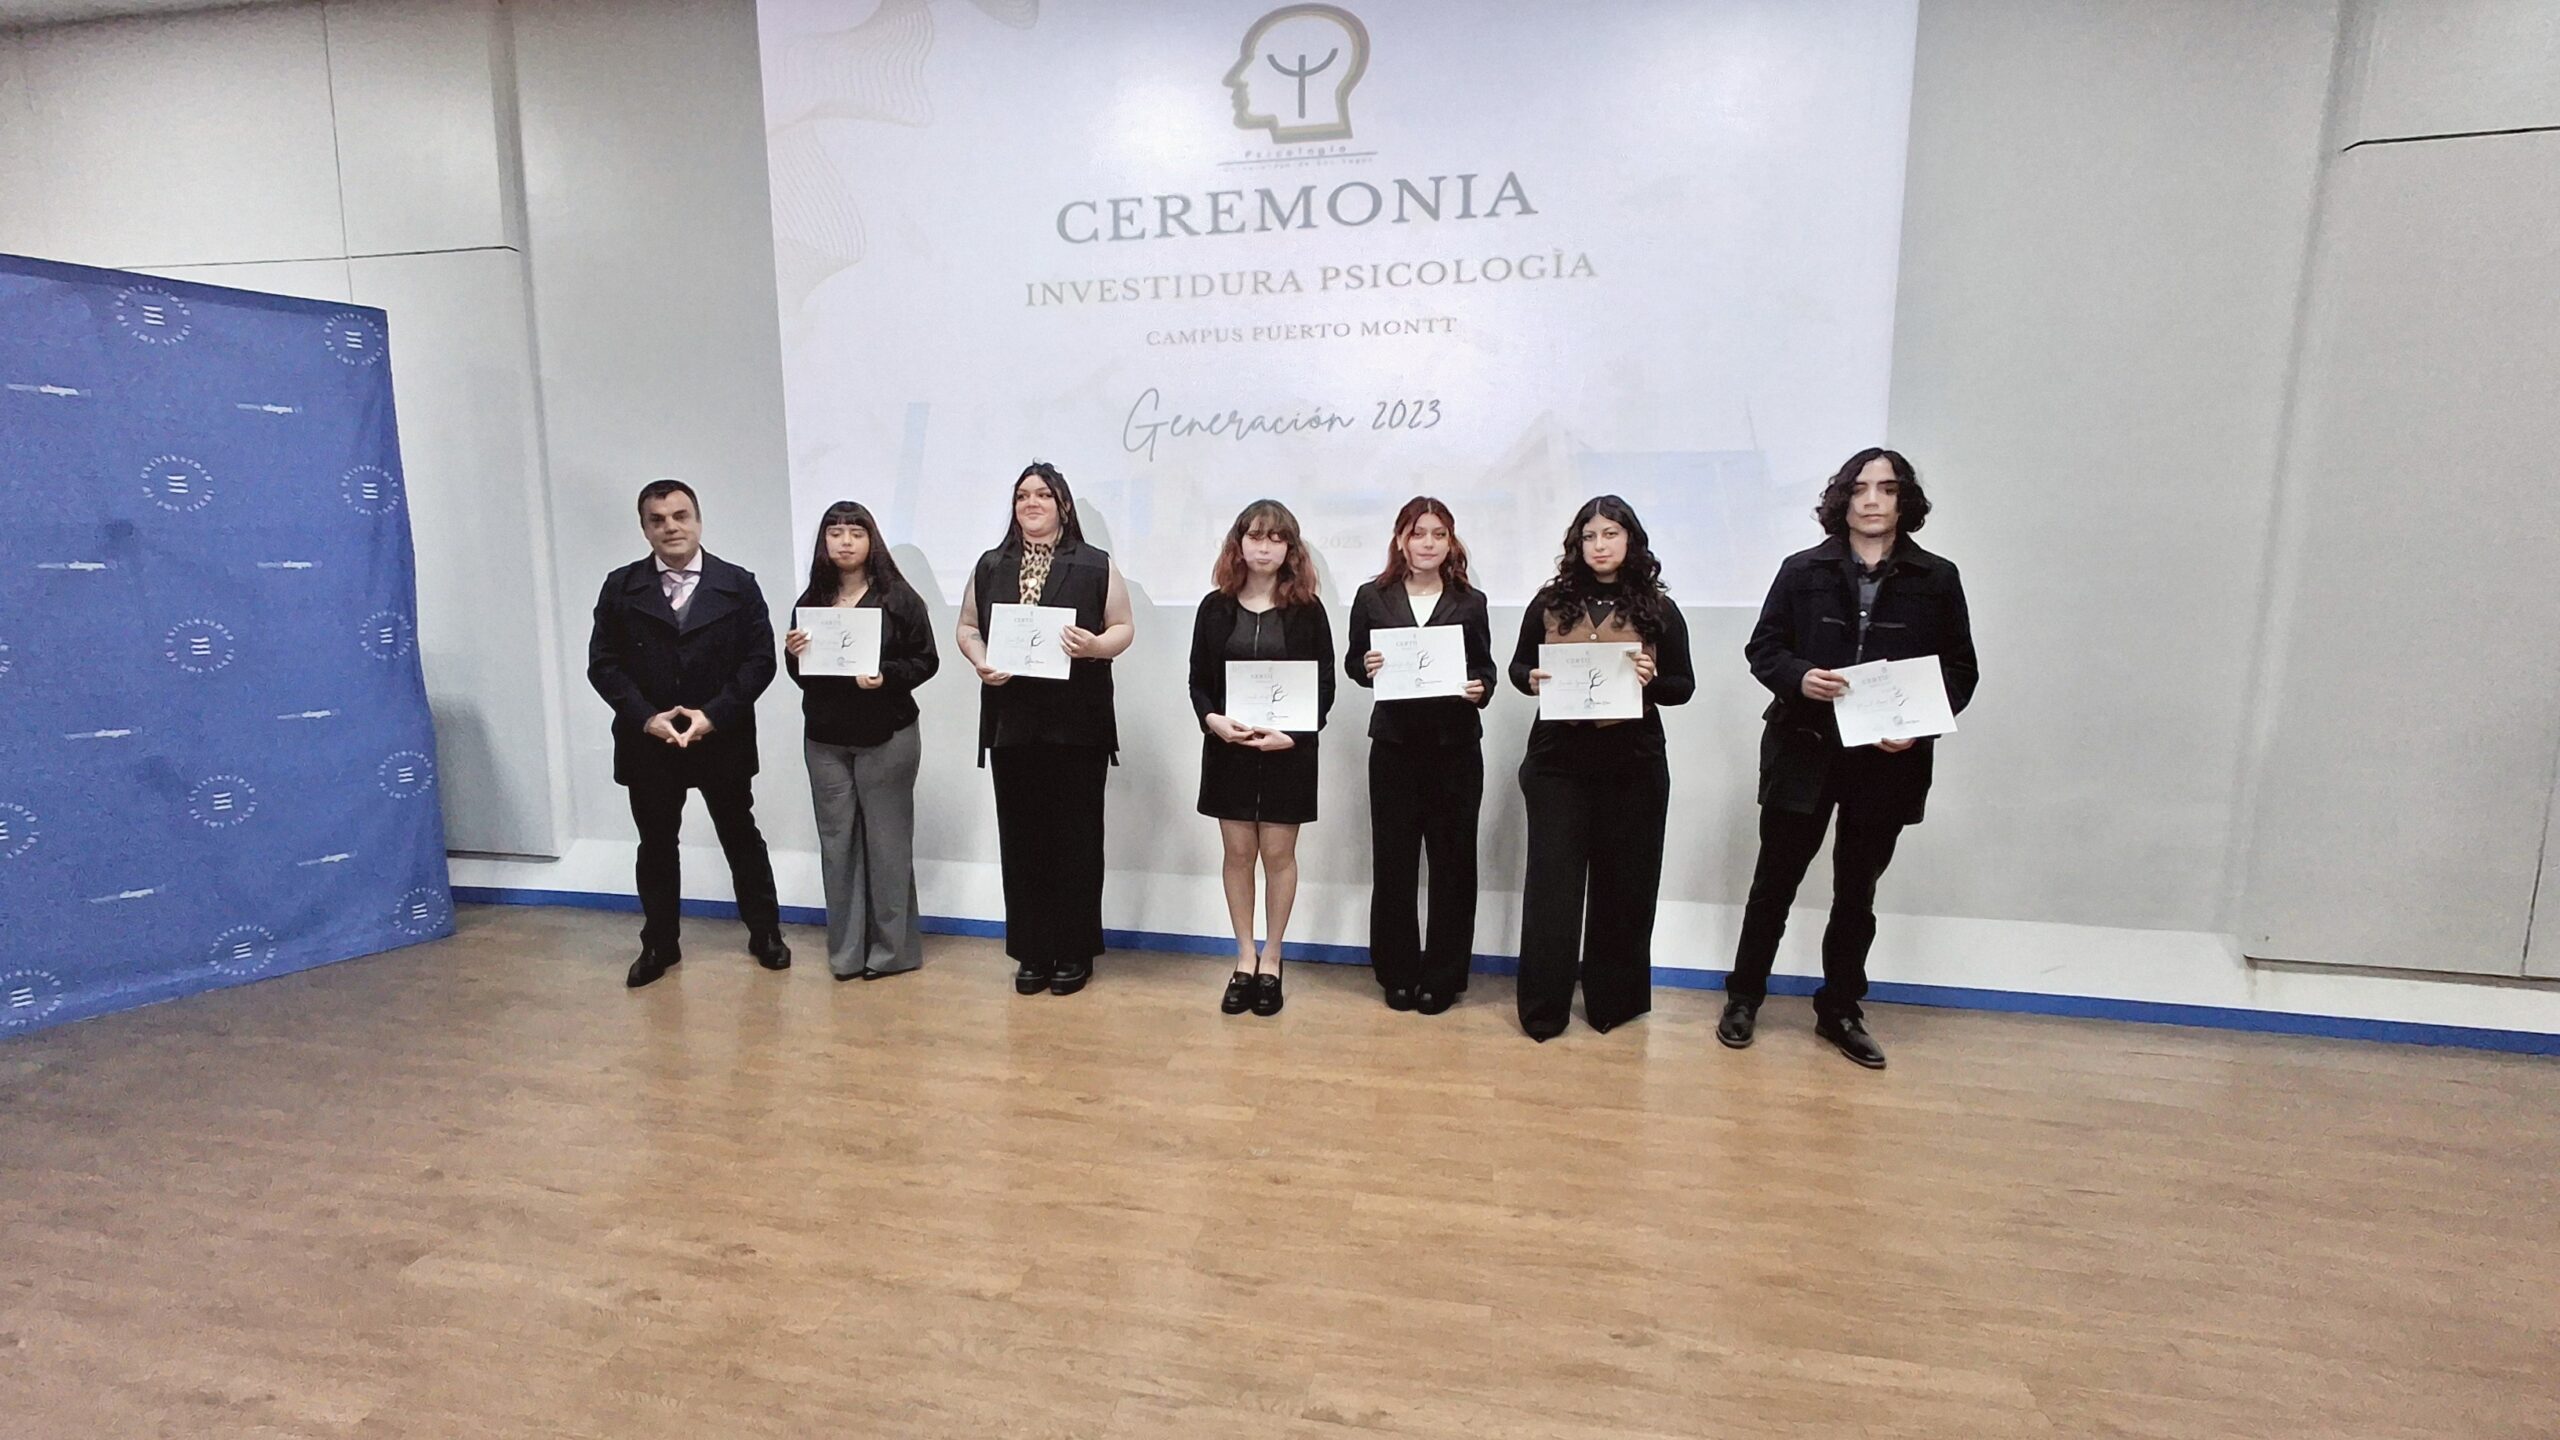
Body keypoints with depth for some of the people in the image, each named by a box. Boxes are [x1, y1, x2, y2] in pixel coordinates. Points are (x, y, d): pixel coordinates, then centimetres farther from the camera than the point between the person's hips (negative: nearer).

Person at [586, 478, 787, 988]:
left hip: (722, 739, -1)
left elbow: (759, 659, -6)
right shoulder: (620, 588, 2)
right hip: (647, 743, 2)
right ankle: (659, 944, 28)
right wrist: (646, 717, -13)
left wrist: (712, 715, -15)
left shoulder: (738, 584, -2)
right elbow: (603, 664, 0)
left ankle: (765, 932, 25)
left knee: (741, 838, 11)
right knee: (656, 845, 13)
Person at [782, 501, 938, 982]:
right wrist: (793, 654, -6)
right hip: (825, 739, 4)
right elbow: (800, 676, 15)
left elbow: (926, 661, -5)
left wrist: (885, 676, -21)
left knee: (887, 839, 2)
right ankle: (846, 950, 17)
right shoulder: (811, 602, 10)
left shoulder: (898, 598, -3)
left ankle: (892, 948, 14)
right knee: (837, 840, 6)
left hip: (886, 738, -4)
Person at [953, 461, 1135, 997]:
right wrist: (980, 662, -6)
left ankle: (1075, 952, 15)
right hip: (1011, 722, 3)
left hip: (1077, 723, -3)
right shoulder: (990, 566, 14)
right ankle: (1032, 952, 18)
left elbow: (1123, 628, 3)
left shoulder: (1096, 566, 4)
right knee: (1021, 837, 6)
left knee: (1075, 837, 2)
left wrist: (1095, 645, -18)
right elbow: (967, 627, 15)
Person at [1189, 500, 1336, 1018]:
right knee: (1238, 852, 8)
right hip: (1228, 748, 2)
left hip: (1288, 749, -2)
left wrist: (1294, 734, -16)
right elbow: (1198, 681, 5)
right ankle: (1245, 959, 22)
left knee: (1278, 853, 5)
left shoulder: (1307, 609, -1)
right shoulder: (1216, 607, 4)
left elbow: (1324, 686, -2)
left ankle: (1270, 961, 20)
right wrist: (1212, 718, -15)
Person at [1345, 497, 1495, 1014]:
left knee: (1452, 861, 5)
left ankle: (1443, 976, 19)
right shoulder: (1372, 597, 4)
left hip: (1456, 746, 0)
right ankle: (1398, 973, 20)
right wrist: (1366, 667, -14)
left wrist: (1479, 690, -12)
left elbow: (1485, 670, 9)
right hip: (1394, 744, 0)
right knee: (1393, 860, 5)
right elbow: (1351, 662, 7)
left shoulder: (1471, 603, 5)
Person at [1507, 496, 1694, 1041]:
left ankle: (1613, 1000, 25)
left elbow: (1684, 686, 6)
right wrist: (1532, 680, -10)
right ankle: (1543, 1008, 11)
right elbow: (1518, 666, 11)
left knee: (1624, 884, 9)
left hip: (1633, 766, 0)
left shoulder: (1658, 610, 3)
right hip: (1557, 761, 0)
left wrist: (1652, 681, -15)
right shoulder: (1551, 602, 4)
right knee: (1552, 882, 1)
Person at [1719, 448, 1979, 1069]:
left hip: (1889, 758, 1)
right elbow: (1762, 647, 1)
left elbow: (1961, 670, 4)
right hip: (1803, 751, -1)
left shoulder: (1937, 580, 2)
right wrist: (1799, 676, -19)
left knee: (1857, 891, 14)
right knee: (1775, 880, 8)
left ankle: (1840, 1011, 29)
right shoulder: (1803, 570, 0)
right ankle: (1743, 999, 23)